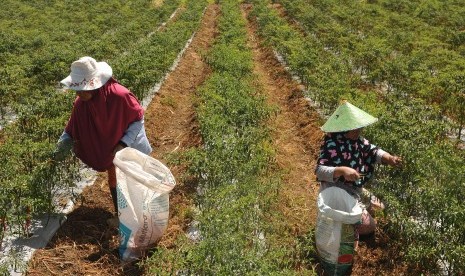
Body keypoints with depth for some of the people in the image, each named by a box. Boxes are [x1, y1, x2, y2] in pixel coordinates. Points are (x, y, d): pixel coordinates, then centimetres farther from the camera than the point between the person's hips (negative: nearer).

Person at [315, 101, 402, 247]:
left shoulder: (356, 139, -3)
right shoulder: (331, 145, -29)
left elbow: (372, 151, 3)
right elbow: (319, 171, -36)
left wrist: (388, 158, -17)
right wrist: (342, 170, -50)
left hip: (356, 189, 9)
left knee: (379, 208, 19)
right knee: (369, 225, -12)